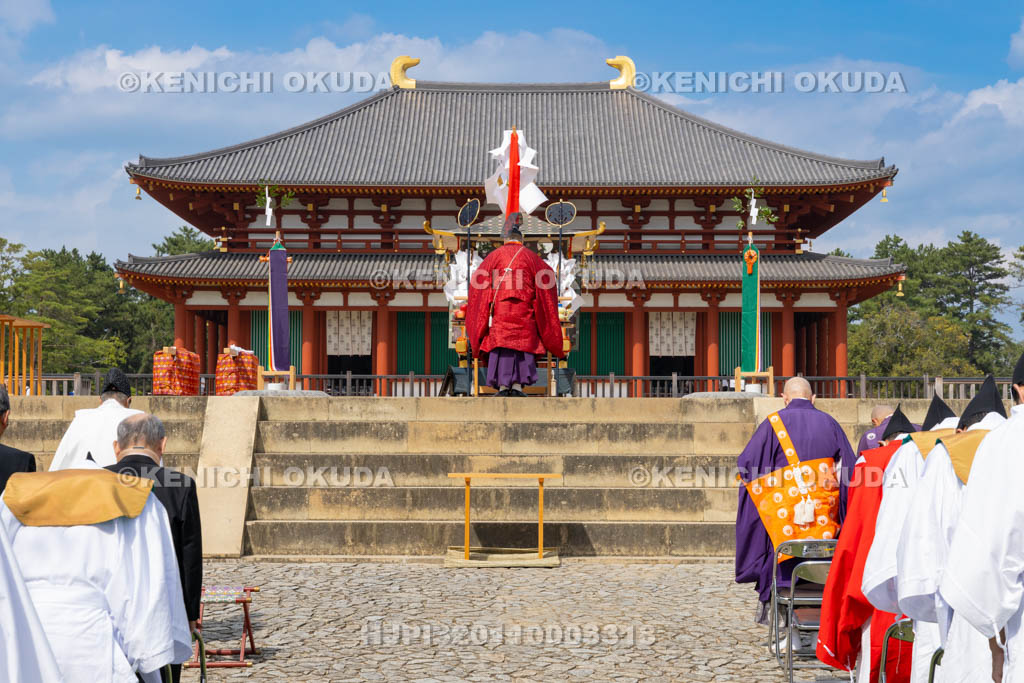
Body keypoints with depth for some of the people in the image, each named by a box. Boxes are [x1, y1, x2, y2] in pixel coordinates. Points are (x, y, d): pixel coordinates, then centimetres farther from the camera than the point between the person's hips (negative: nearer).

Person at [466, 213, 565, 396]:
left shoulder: (493, 257, 9)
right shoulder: (531, 258, 9)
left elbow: (478, 286, 7)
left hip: (499, 311, 0)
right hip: (523, 312, 0)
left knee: (500, 346, 0)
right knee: (523, 344, 3)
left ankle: (502, 385, -10)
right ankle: (517, 385, -9)